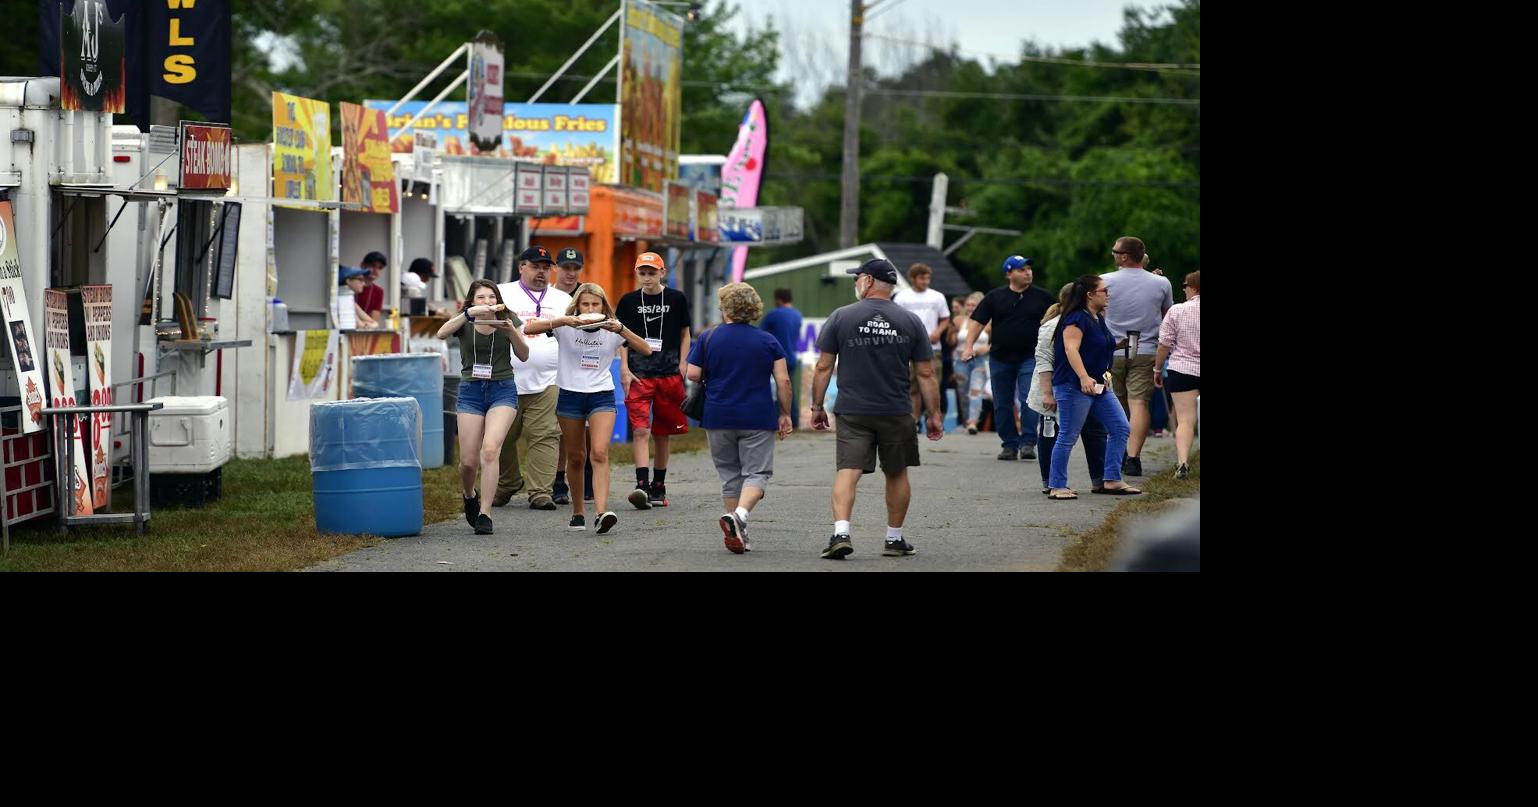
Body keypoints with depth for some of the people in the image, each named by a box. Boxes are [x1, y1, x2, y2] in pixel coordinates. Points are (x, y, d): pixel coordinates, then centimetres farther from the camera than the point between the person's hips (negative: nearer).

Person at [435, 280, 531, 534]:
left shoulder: (508, 318, 3)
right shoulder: (465, 321, 1)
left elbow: (523, 356, 1)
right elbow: (442, 333, -20)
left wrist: (511, 331, -17)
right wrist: (470, 313, -31)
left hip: (502, 390, -1)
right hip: (471, 391, 1)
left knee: (490, 449, -22)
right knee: (469, 460, -2)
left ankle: (484, 514, -19)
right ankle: (469, 495, 33)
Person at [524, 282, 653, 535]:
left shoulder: (612, 329, -1)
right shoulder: (566, 327, -4)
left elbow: (646, 350, -9)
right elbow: (530, 328, -16)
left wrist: (621, 330, -22)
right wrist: (562, 321, -27)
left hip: (601, 396, -1)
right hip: (570, 395, 1)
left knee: (600, 453, -18)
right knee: (575, 458, 7)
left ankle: (602, 512, -28)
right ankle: (577, 512, 23)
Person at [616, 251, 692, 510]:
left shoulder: (676, 299, 5)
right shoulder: (629, 301, 5)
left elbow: (685, 335, 12)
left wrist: (681, 366, 2)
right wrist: (624, 368, -1)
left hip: (668, 373, 1)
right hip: (639, 373, -1)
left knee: (662, 433, 8)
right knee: (640, 430, -14)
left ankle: (658, 487, 19)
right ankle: (642, 485, -23)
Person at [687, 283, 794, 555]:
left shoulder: (708, 338, -1)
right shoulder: (768, 341, 0)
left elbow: (692, 374, -2)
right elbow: (783, 382, -3)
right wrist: (785, 415, 7)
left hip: (718, 419, 2)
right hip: (758, 420, -1)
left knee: (730, 475, 12)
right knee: (757, 472, 2)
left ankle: (737, 535, 12)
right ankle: (739, 515, -24)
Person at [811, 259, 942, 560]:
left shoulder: (841, 318, -2)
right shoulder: (910, 321, 3)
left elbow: (824, 367, -1)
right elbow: (926, 374, 3)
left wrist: (817, 406, 9)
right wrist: (934, 415, 10)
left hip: (852, 412, -1)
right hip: (896, 412, 2)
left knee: (847, 471, -6)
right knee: (897, 473, 16)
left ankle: (841, 532, -24)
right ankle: (894, 538, 23)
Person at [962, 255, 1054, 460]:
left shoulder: (1042, 297, 4)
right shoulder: (995, 297, 4)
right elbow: (978, 322, 3)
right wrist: (969, 346, -9)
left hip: (1030, 358, -2)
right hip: (1000, 357, 2)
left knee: (1029, 400, -14)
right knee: (1002, 404, 5)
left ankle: (1028, 442, -10)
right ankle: (1009, 444, 14)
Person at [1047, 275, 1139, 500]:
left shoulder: (1098, 319, 16)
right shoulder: (1076, 319, -13)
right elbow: (1071, 349, -24)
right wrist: (1084, 378, -33)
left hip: (1097, 386, 10)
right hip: (1073, 387, -10)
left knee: (1120, 428, 4)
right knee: (1068, 437, -5)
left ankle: (1112, 481, 8)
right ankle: (1057, 487, 0)